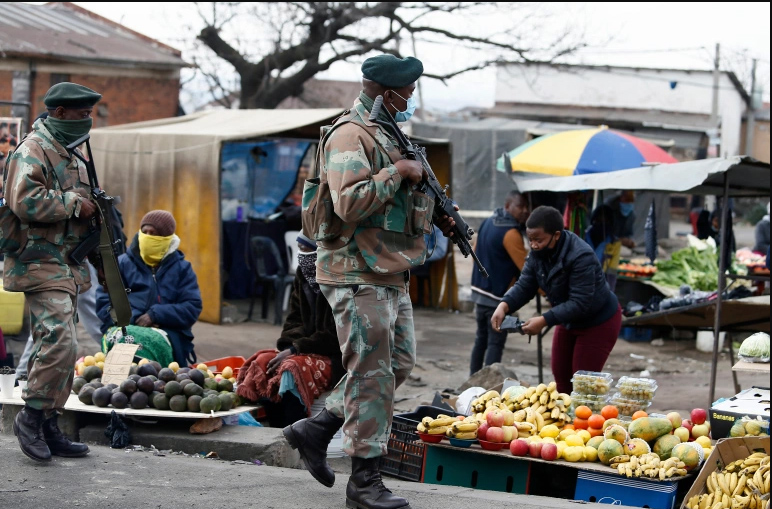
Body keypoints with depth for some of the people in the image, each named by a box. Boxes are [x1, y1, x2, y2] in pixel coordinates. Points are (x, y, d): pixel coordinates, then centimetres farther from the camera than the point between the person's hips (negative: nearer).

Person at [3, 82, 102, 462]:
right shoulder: (32, 151, -11)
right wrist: (74, 203, -17)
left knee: (55, 347, 9)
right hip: (41, 263, -10)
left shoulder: (70, 156, 20)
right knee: (60, 342, -18)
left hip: (67, 267, 10)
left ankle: (47, 428, 13)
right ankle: (32, 416, -7)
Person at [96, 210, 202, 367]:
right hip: (126, 330, 0)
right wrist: (134, 320, -11)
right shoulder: (122, 264, 14)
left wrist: (155, 315, -10)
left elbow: (192, 308, 3)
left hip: (169, 335, 0)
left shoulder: (182, 268, 15)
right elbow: (104, 302, 5)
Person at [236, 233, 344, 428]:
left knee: (293, 369, -31)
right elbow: (295, 319, 12)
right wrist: (287, 347, -8)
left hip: (335, 355, -8)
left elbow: (335, 336, -17)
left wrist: (295, 350, -19)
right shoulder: (303, 274, 9)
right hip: (307, 348, 8)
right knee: (262, 362, -13)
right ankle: (278, 431, -12)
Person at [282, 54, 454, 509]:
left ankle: (315, 431, 22)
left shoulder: (389, 134, 18)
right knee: (372, 375, -6)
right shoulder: (351, 136, -14)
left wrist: (437, 213, 13)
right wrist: (397, 173, -19)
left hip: (392, 275, 10)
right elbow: (350, 204, -26)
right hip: (360, 274, -10)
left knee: (399, 365, 15)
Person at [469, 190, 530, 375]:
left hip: (480, 291, 8)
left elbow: (475, 251, 18)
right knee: (496, 343, -4)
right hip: (498, 297, -8)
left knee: (481, 339, 16)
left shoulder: (487, 223, 7)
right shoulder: (511, 233, -19)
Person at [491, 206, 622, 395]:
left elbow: (580, 304, -36)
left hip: (599, 322, -8)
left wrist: (544, 321, -40)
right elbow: (524, 287, -10)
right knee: (561, 378, 12)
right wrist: (504, 306, -30)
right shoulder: (538, 253, -9)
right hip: (569, 320, 8)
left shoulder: (581, 257, -34)